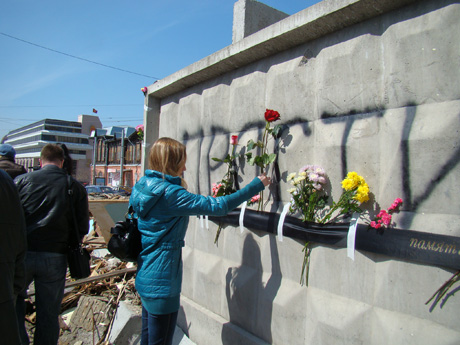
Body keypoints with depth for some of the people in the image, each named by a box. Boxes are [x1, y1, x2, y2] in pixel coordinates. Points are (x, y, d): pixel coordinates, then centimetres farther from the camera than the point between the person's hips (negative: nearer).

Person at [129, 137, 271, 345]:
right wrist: (256, 185, -13)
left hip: (144, 277, 9)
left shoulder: (140, 187, 4)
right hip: (161, 283, -9)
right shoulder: (170, 193, -22)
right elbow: (218, 206, -21)